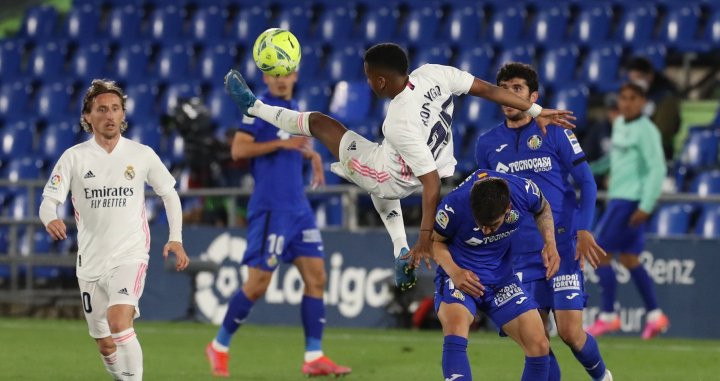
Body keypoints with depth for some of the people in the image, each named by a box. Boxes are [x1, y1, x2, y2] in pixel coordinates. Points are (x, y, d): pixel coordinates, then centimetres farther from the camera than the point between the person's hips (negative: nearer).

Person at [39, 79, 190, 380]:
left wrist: (175, 238, 1)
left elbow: (169, 195, 12)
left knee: (119, 322, -28)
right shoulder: (74, 157, -1)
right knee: (105, 344, 9)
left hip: (130, 256, -2)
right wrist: (50, 220, -30)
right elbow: (48, 200, -6)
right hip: (91, 262, 2)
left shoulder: (142, 155, -1)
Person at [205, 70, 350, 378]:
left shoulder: (294, 109, 14)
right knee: (257, 284, -6)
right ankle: (219, 346, 11)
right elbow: (238, 149, -18)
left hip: (298, 208, 8)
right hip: (270, 209, -8)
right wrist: (282, 143, -22)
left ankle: (313, 357, 2)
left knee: (315, 277, 0)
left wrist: (310, 154, 11)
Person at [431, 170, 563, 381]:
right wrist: (453, 271, -25)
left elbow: (543, 209, 7)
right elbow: (435, 240, -8)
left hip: (502, 277, 4)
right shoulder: (454, 206, -28)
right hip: (461, 276, -4)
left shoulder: (525, 192, -20)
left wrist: (550, 243, -10)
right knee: (455, 329, -34)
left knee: (539, 347, -5)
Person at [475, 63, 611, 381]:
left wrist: (584, 231, -13)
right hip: (521, 254, 3)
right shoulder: (487, 144, 8)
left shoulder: (554, 131, -2)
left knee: (570, 332, -9)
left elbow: (586, 182, -2)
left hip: (563, 245, -3)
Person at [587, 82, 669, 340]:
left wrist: (646, 207, -21)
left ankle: (608, 316, -4)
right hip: (619, 196, 9)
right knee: (629, 258, 10)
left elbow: (657, 169, -18)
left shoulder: (646, 131, -14)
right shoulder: (619, 124, 12)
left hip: (630, 201, -9)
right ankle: (655, 315, 13)